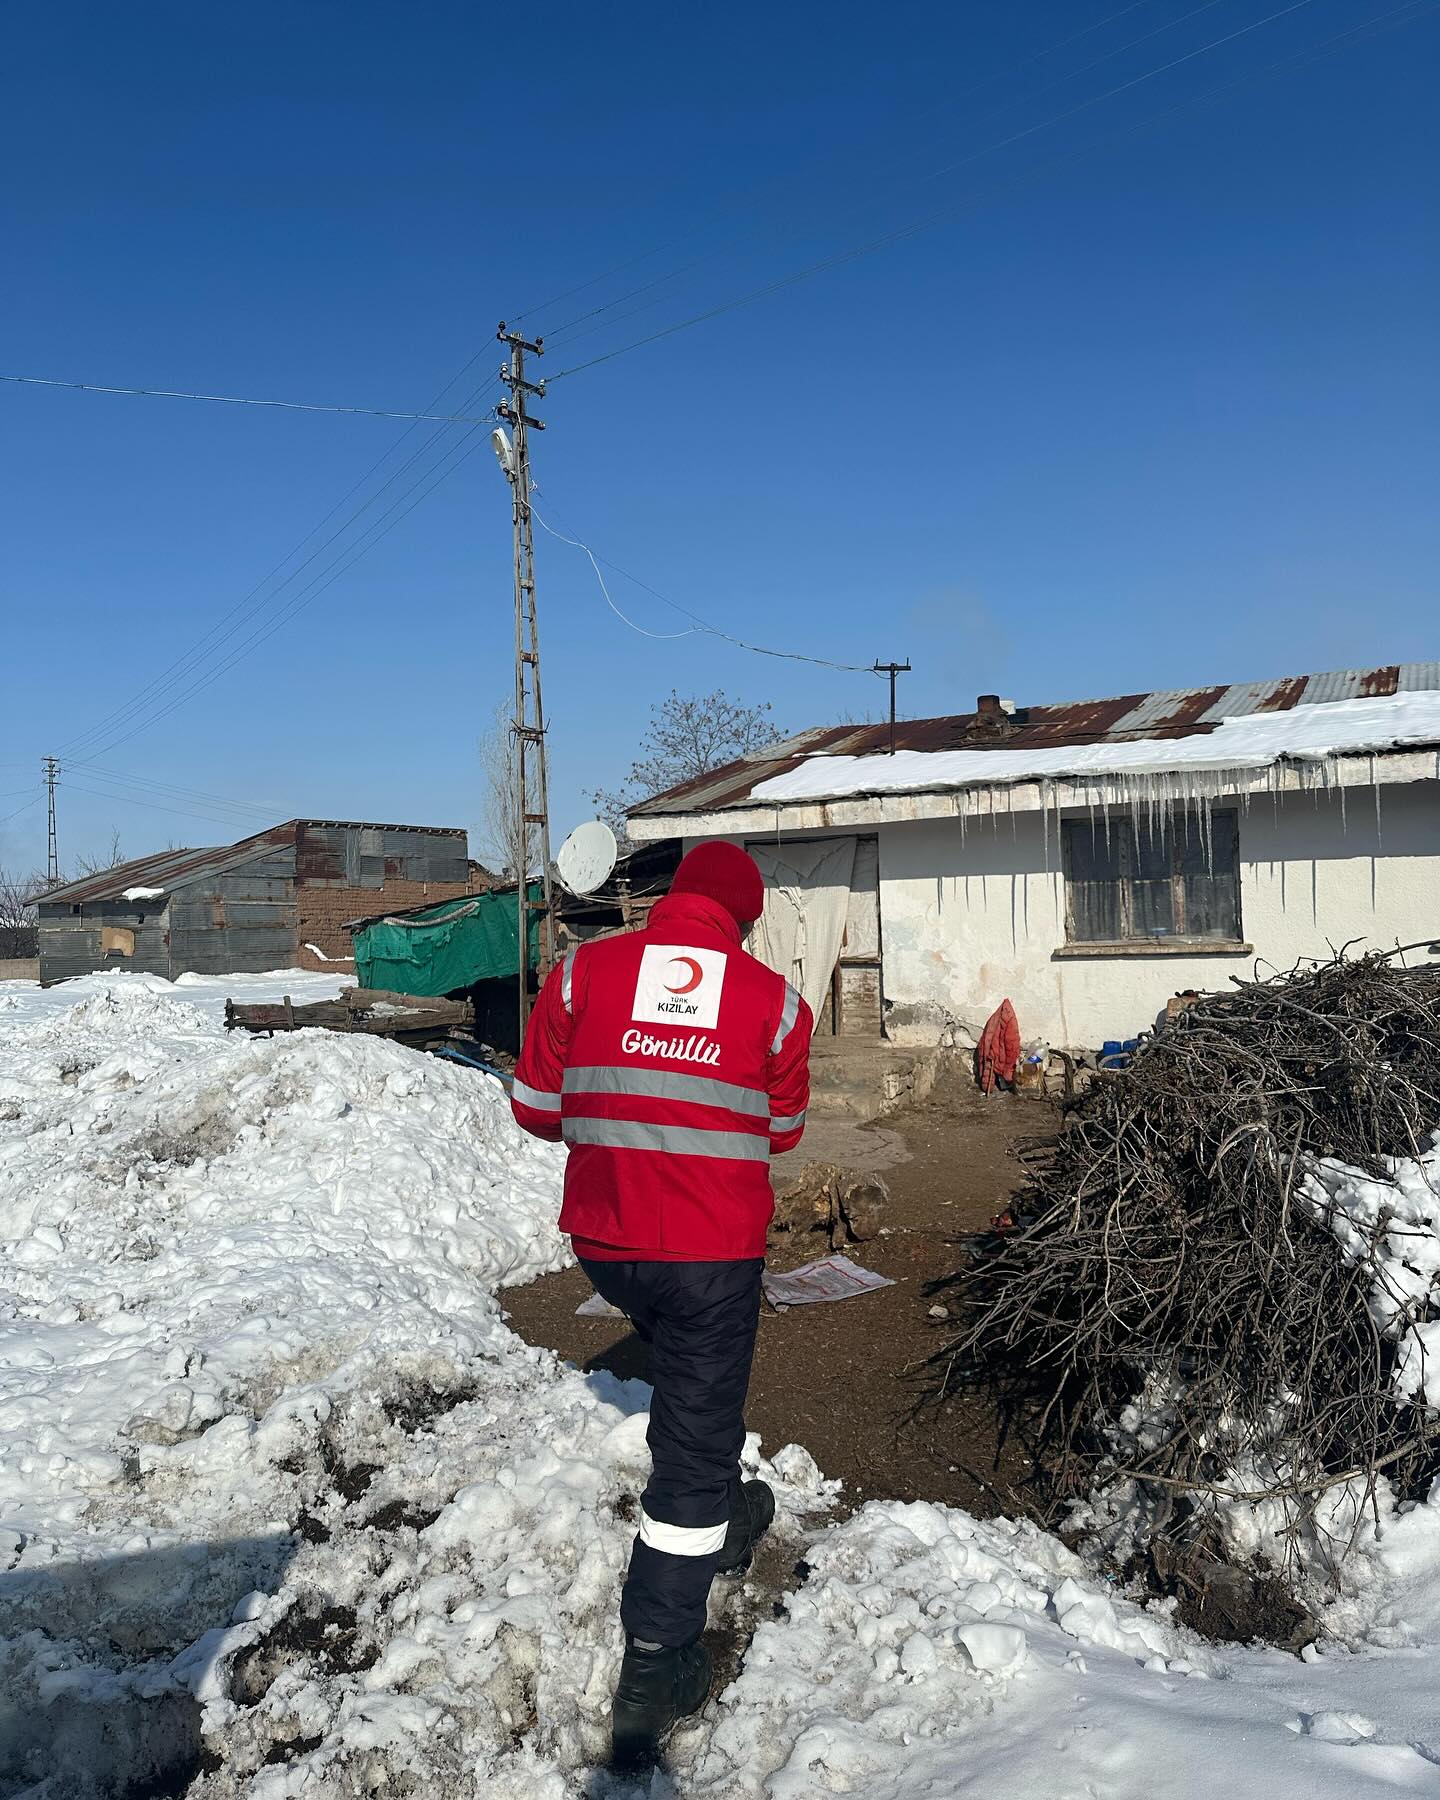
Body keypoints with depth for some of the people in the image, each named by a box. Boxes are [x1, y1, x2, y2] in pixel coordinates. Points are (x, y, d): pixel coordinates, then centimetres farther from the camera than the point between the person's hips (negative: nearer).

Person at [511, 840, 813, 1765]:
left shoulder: (582, 972, -4)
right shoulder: (776, 999, -4)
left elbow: (536, 1108, 3)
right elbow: (782, 1132, 8)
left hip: (604, 1238, 3)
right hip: (716, 1248, -3)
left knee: (689, 1372, 31)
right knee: (694, 1438, 10)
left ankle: (720, 1518, 50)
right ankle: (656, 1670, 17)